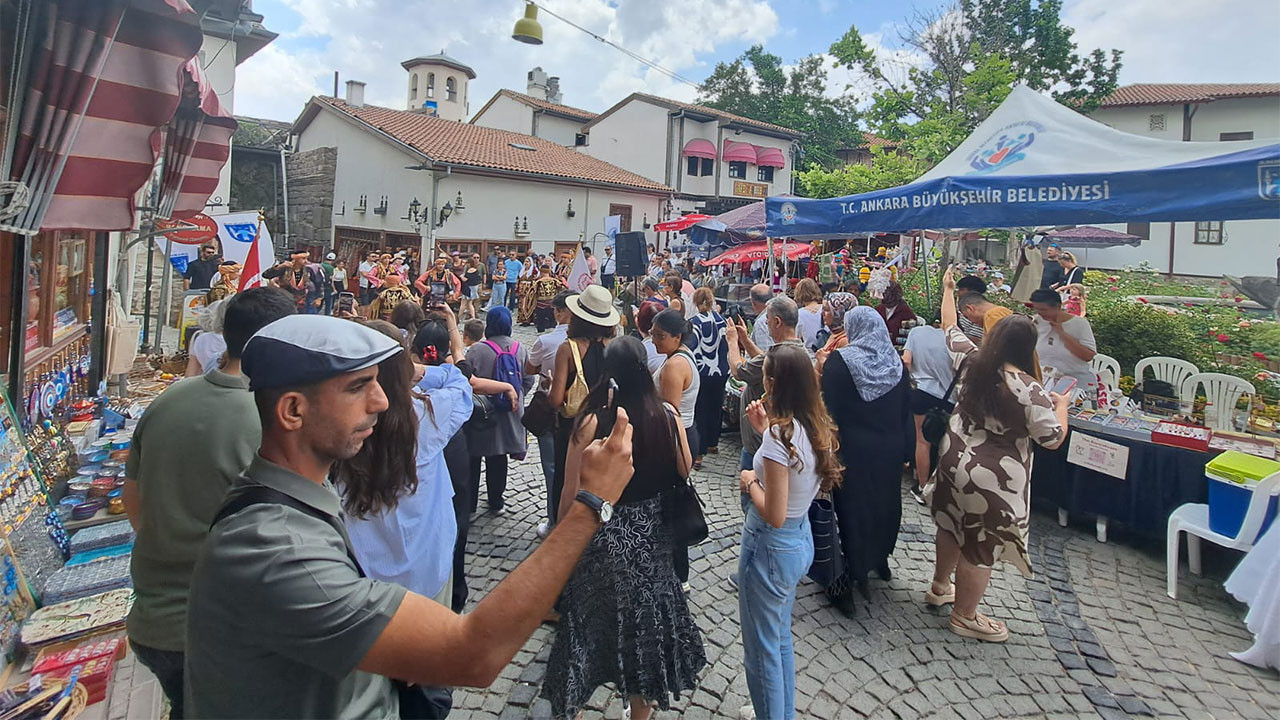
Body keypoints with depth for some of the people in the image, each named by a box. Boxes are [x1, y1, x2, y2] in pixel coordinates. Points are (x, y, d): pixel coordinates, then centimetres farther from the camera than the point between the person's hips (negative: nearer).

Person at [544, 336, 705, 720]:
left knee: (591, 617, 20)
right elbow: (684, 471, -1)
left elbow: (571, 492, -16)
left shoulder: (593, 421, -22)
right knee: (646, 617, 23)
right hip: (651, 538, 3)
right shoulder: (667, 417, -14)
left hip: (602, 539, -3)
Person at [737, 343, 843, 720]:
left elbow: (774, 515, -27)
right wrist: (766, 429, 4)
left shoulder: (780, 435, -28)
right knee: (781, 637, 28)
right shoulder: (816, 426, -4)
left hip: (771, 547, -9)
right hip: (801, 539, 9)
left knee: (762, 650, 13)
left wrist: (750, 481, -11)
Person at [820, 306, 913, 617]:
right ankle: (877, 561, 40)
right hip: (889, 452, 5)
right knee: (883, 503, 21)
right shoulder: (897, 362, 1)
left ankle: (846, 584, 13)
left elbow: (828, 406, -15)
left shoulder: (839, 360, -14)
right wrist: (904, 448, 14)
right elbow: (905, 412, 6)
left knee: (850, 509, 5)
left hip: (851, 451, -4)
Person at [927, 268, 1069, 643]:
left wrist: (948, 289, 23)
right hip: (993, 479, -6)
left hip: (954, 461, 6)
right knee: (981, 547, 9)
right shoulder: (1028, 391, -22)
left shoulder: (971, 362, -8)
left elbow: (950, 328, 10)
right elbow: (1053, 439, -13)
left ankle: (939, 588, 45)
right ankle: (965, 617, 25)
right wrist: (1062, 405, 5)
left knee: (952, 527, 25)